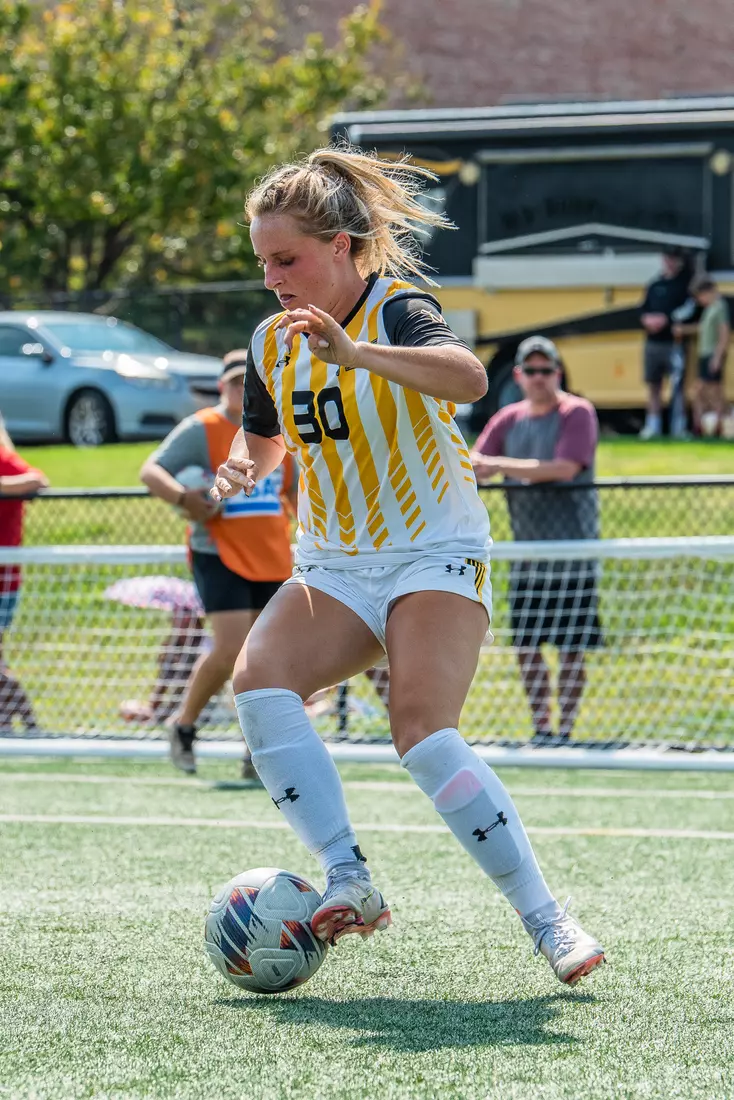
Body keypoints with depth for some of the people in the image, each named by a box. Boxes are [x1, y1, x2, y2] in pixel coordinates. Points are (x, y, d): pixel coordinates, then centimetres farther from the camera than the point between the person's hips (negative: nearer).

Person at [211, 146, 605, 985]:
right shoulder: (271, 343, 7)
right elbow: (263, 439, 25)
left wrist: (355, 353, -52)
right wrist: (240, 468, -1)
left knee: (423, 733, -26)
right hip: (332, 569, 6)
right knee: (259, 681, -24)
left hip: (434, 556, -6)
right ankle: (350, 882, -24)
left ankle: (547, 921, -17)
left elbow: (468, 377, -37)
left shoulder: (398, 311, -14)